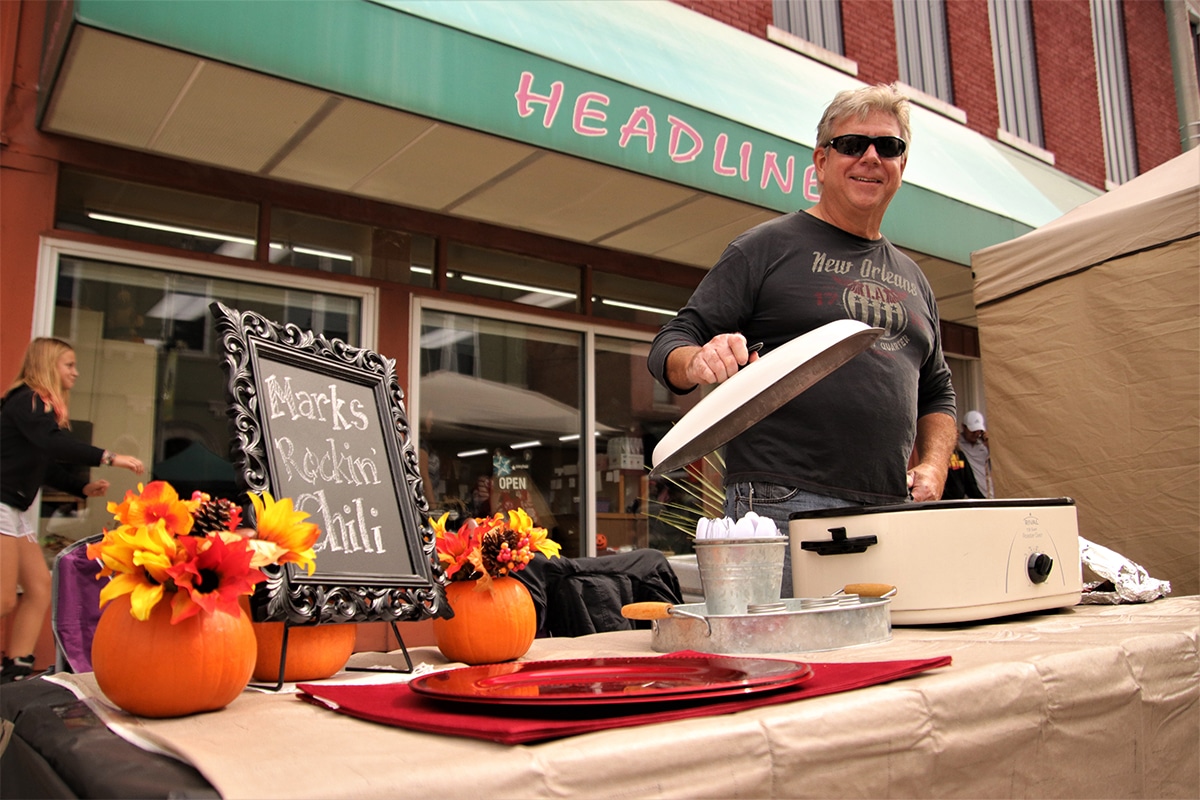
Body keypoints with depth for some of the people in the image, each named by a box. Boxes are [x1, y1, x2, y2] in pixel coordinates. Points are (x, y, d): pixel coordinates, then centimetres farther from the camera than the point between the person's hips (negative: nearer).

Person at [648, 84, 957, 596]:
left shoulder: (911, 279, 22)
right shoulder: (767, 247, 5)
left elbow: (935, 393, 29)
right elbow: (671, 345, 1)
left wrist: (933, 466, 11)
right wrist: (699, 361, -23)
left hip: (891, 515, 6)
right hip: (783, 508, -5)